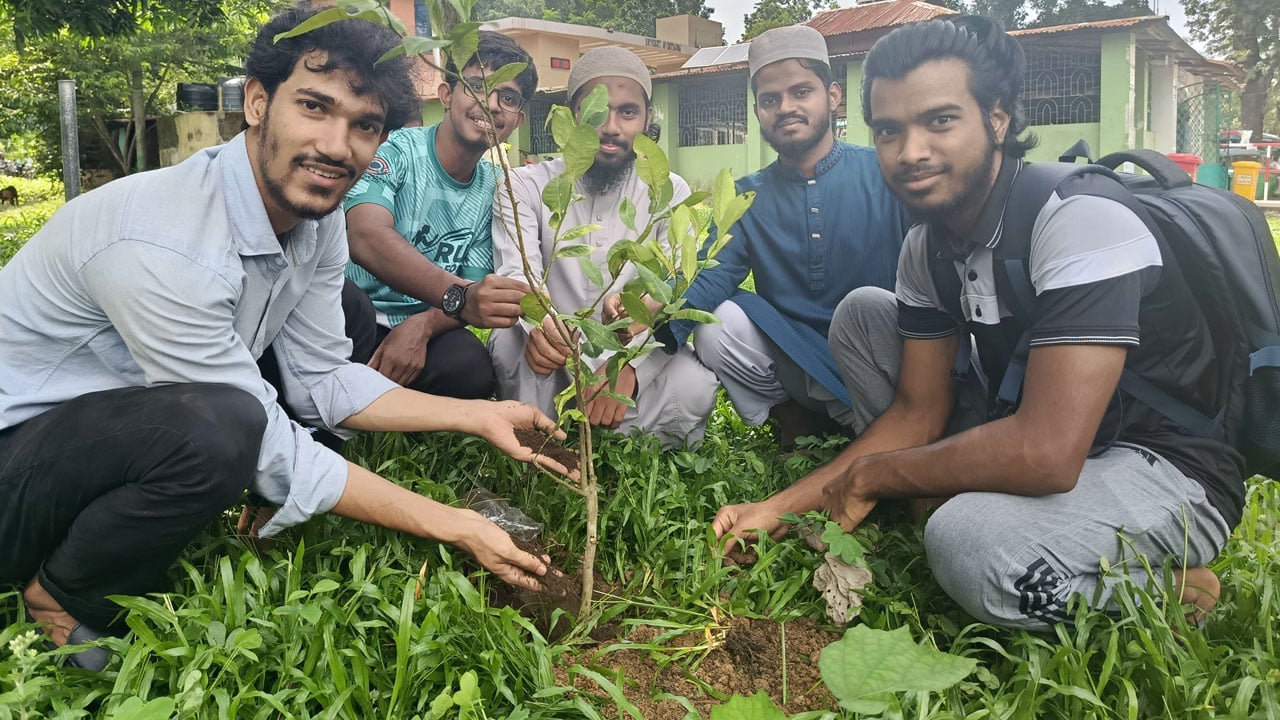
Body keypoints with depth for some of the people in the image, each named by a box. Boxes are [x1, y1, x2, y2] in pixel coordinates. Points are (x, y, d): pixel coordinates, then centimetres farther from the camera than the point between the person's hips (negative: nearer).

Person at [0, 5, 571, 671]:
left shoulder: (318, 221, -7)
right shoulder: (163, 245, -32)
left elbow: (323, 380, 0)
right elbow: (270, 452, -27)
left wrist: (481, 415, -9)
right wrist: (452, 526, -24)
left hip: (145, 440, 8)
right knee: (221, 425, -37)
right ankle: (60, 596, -4)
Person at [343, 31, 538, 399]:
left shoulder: (494, 189, 6)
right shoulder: (394, 149, -10)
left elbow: (475, 296, 3)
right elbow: (367, 238, -29)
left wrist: (423, 325, -21)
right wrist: (457, 295, -46)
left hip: (418, 329, 4)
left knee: (472, 367, -28)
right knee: (348, 305, -37)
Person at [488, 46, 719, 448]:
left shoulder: (670, 193, 2)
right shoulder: (526, 187, 0)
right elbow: (516, 274, -15)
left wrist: (631, 367, -32)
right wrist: (536, 323, -42)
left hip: (638, 365, 1)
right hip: (549, 368, -1)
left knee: (694, 384, -29)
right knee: (512, 343, -33)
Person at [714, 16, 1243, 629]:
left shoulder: (1080, 217, -28)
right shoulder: (929, 243, -2)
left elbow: (1046, 453, -35)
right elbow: (917, 412, 2)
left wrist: (865, 477, -20)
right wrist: (783, 506, -7)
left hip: (1172, 470, -7)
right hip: (1032, 442, 8)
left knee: (969, 539, -39)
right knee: (861, 311, 1)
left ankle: (1170, 588, -8)